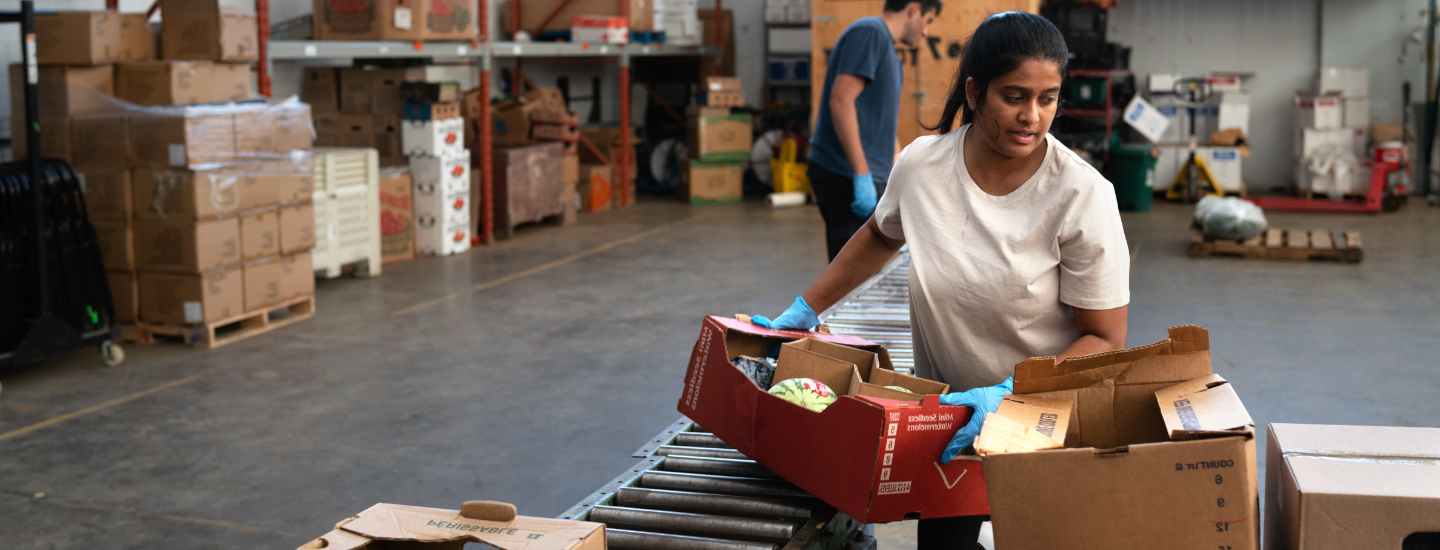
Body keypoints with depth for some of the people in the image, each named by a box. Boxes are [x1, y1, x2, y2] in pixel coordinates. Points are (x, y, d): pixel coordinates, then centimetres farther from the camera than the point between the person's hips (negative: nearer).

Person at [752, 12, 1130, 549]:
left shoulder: (1082, 195, -19)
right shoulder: (921, 164, -10)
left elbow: (1104, 340, -15)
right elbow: (881, 236, 13)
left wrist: (1009, 396, -28)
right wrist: (803, 310, 11)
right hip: (942, 405, 3)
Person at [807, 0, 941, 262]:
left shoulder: (887, 49, 20)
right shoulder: (868, 33, -9)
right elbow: (841, 100, -21)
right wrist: (862, 175, -24)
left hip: (865, 177, 10)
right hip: (846, 177, -10)